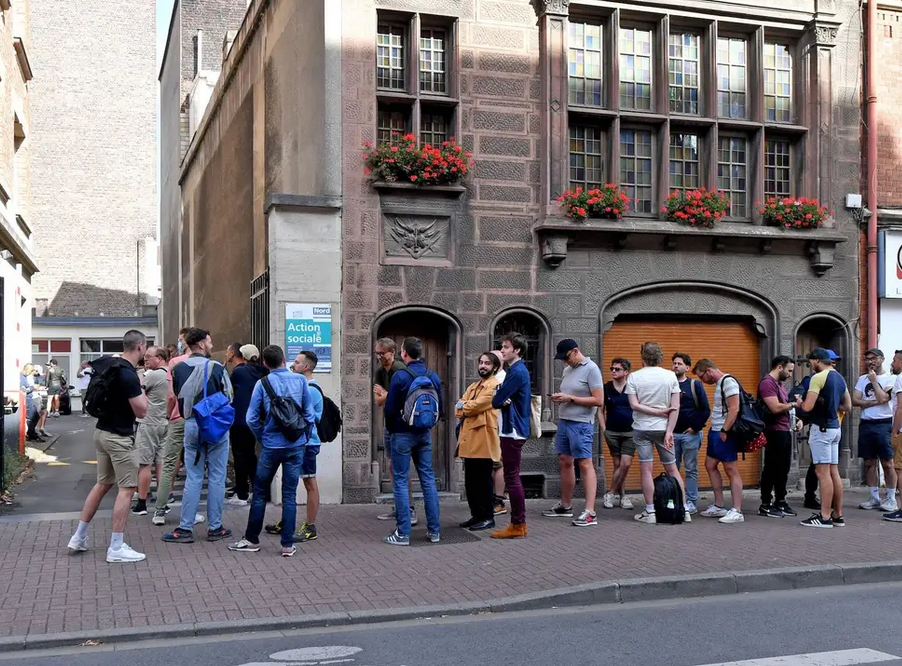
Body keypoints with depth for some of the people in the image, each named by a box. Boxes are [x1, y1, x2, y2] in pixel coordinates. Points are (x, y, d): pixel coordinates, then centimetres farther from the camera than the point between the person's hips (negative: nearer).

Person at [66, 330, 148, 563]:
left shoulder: (108, 366, 6)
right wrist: (141, 389, -3)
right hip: (119, 437, -9)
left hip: (102, 432, 9)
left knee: (102, 484, 19)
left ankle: (79, 538, 25)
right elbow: (141, 411, -18)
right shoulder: (128, 375, -22)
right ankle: (116, 548, -2)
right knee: (127, 489, -3)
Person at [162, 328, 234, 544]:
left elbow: (178, 398, 9)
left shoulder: (178, 369, 2)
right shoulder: (216, 368, -11)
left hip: (191, 425, 4)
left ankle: (185, 529, 6)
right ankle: (215, 528, 11)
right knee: (216, 478, 5)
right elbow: (227, 398, -4)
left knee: (193, 478, 9)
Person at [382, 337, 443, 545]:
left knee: (400, 482, 0)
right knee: (428, 480, 10)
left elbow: (390, 409, -12)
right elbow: (440, 409, 7)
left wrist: (391, 429, 5)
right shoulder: (434, 377, 3)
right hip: (425, 434, 5)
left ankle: (402, 534, 0)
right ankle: (434, 530, 13)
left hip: (403, 434, -5)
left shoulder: (399, 376, -14)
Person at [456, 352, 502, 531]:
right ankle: (476, 515, 19)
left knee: (483, 480, -2)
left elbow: (477, 405, -16)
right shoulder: (473, 386, 22)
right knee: (470, 481, 10)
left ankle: (488, 518, 5)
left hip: (483, 439, -8)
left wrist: (463, 406, 2)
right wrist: (468, 409, -7)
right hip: (469, 440, 8)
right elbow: (458, 408, 13)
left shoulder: (494, 385, -5)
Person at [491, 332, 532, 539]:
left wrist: (501, 401, 3)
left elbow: (496, 401, -18)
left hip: (513, 431, -10)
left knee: (512, 478, -5)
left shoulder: (517, 372, -15)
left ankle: (518, 525, -1)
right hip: (512, 430, 10)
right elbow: (500, 399, 14)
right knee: (512, 477, 13)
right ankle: (518, 524, 19)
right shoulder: (517, 370, 17)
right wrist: (504, 401, -7)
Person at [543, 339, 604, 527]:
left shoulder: (591, 369, -11)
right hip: (564, 420, 9)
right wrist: (558, 398, 0)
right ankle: (565, 506, 24)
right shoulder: (567, 370, 14)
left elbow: (599, 401, -16)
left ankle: (590, 513, -10)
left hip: (581, 424, -8)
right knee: (564, 461, 13)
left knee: (585, 464, -9)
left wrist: (570, 398, -17)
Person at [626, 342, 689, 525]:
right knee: (672, 469, 10)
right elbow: (675, 407, -6)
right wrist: (669, 431, -6)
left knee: (646, 470, 2)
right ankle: (684, 510, 13)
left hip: (641, 428, -2)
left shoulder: (634, 377, -5)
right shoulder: (670, 376, -2)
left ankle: (650, 512, 3)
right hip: (663, 428, 2)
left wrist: (659, 412, -6)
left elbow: (634, 405, -11)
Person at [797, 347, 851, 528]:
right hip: (835, 428, 9)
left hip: (821, 428, -9)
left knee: (823, 473, -6)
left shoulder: (818, 378, -14)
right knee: (834, 472, 11)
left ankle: (825, 517, -5)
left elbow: (808, 407, -19)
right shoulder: (840, 378, 13)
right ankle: (837, 515, 15)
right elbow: (847, 407, 19)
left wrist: (800, 403, 1)